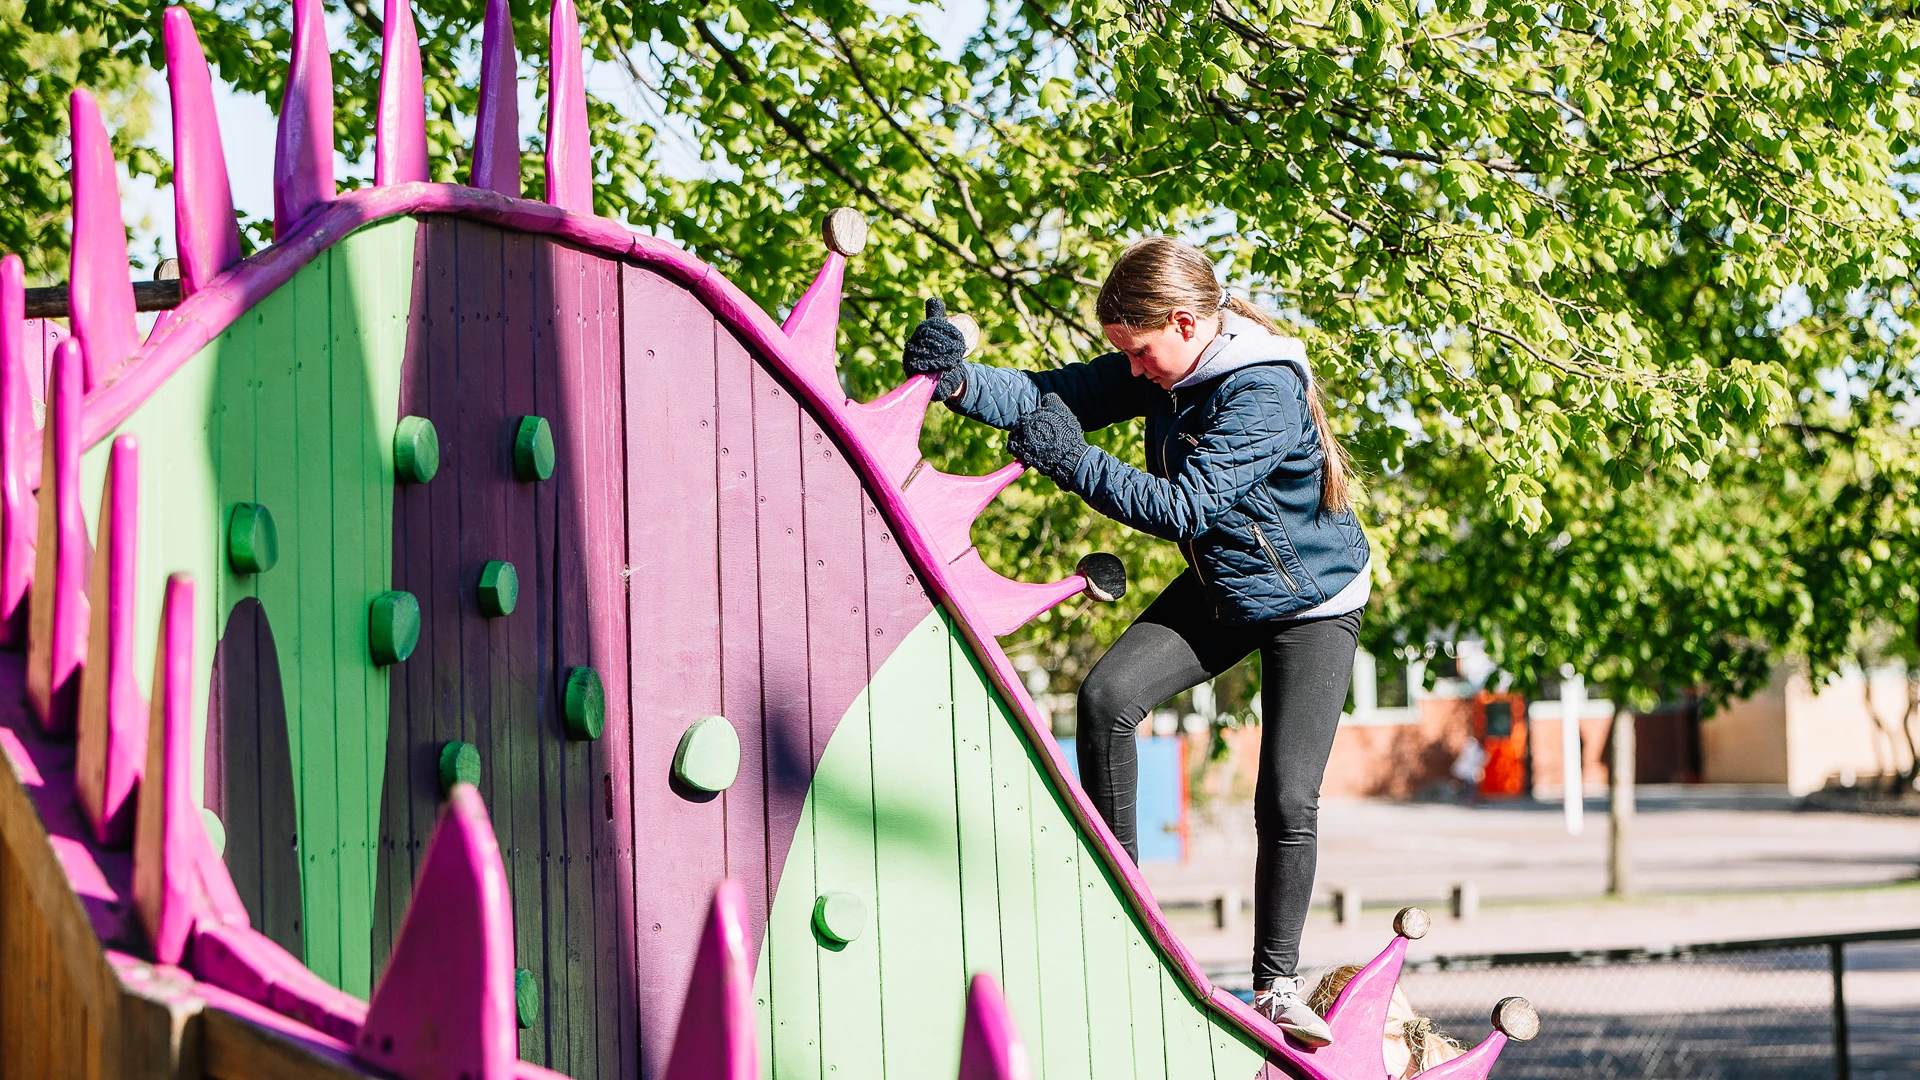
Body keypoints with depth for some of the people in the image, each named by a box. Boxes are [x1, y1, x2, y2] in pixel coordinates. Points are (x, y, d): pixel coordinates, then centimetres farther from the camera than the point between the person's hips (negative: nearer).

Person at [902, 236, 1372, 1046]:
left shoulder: (1265, 392, -31)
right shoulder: (1163, 367, -8)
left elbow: (1185, 507, -35)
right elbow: (1055, 396, -13)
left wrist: (1072, 460, -35)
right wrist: (959, 380, -31)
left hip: (1313, 605, -6)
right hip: (1219, 589, 7)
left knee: (1288, 801, -10)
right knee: (1107, 695, -15)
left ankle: (1276, 983, 7)